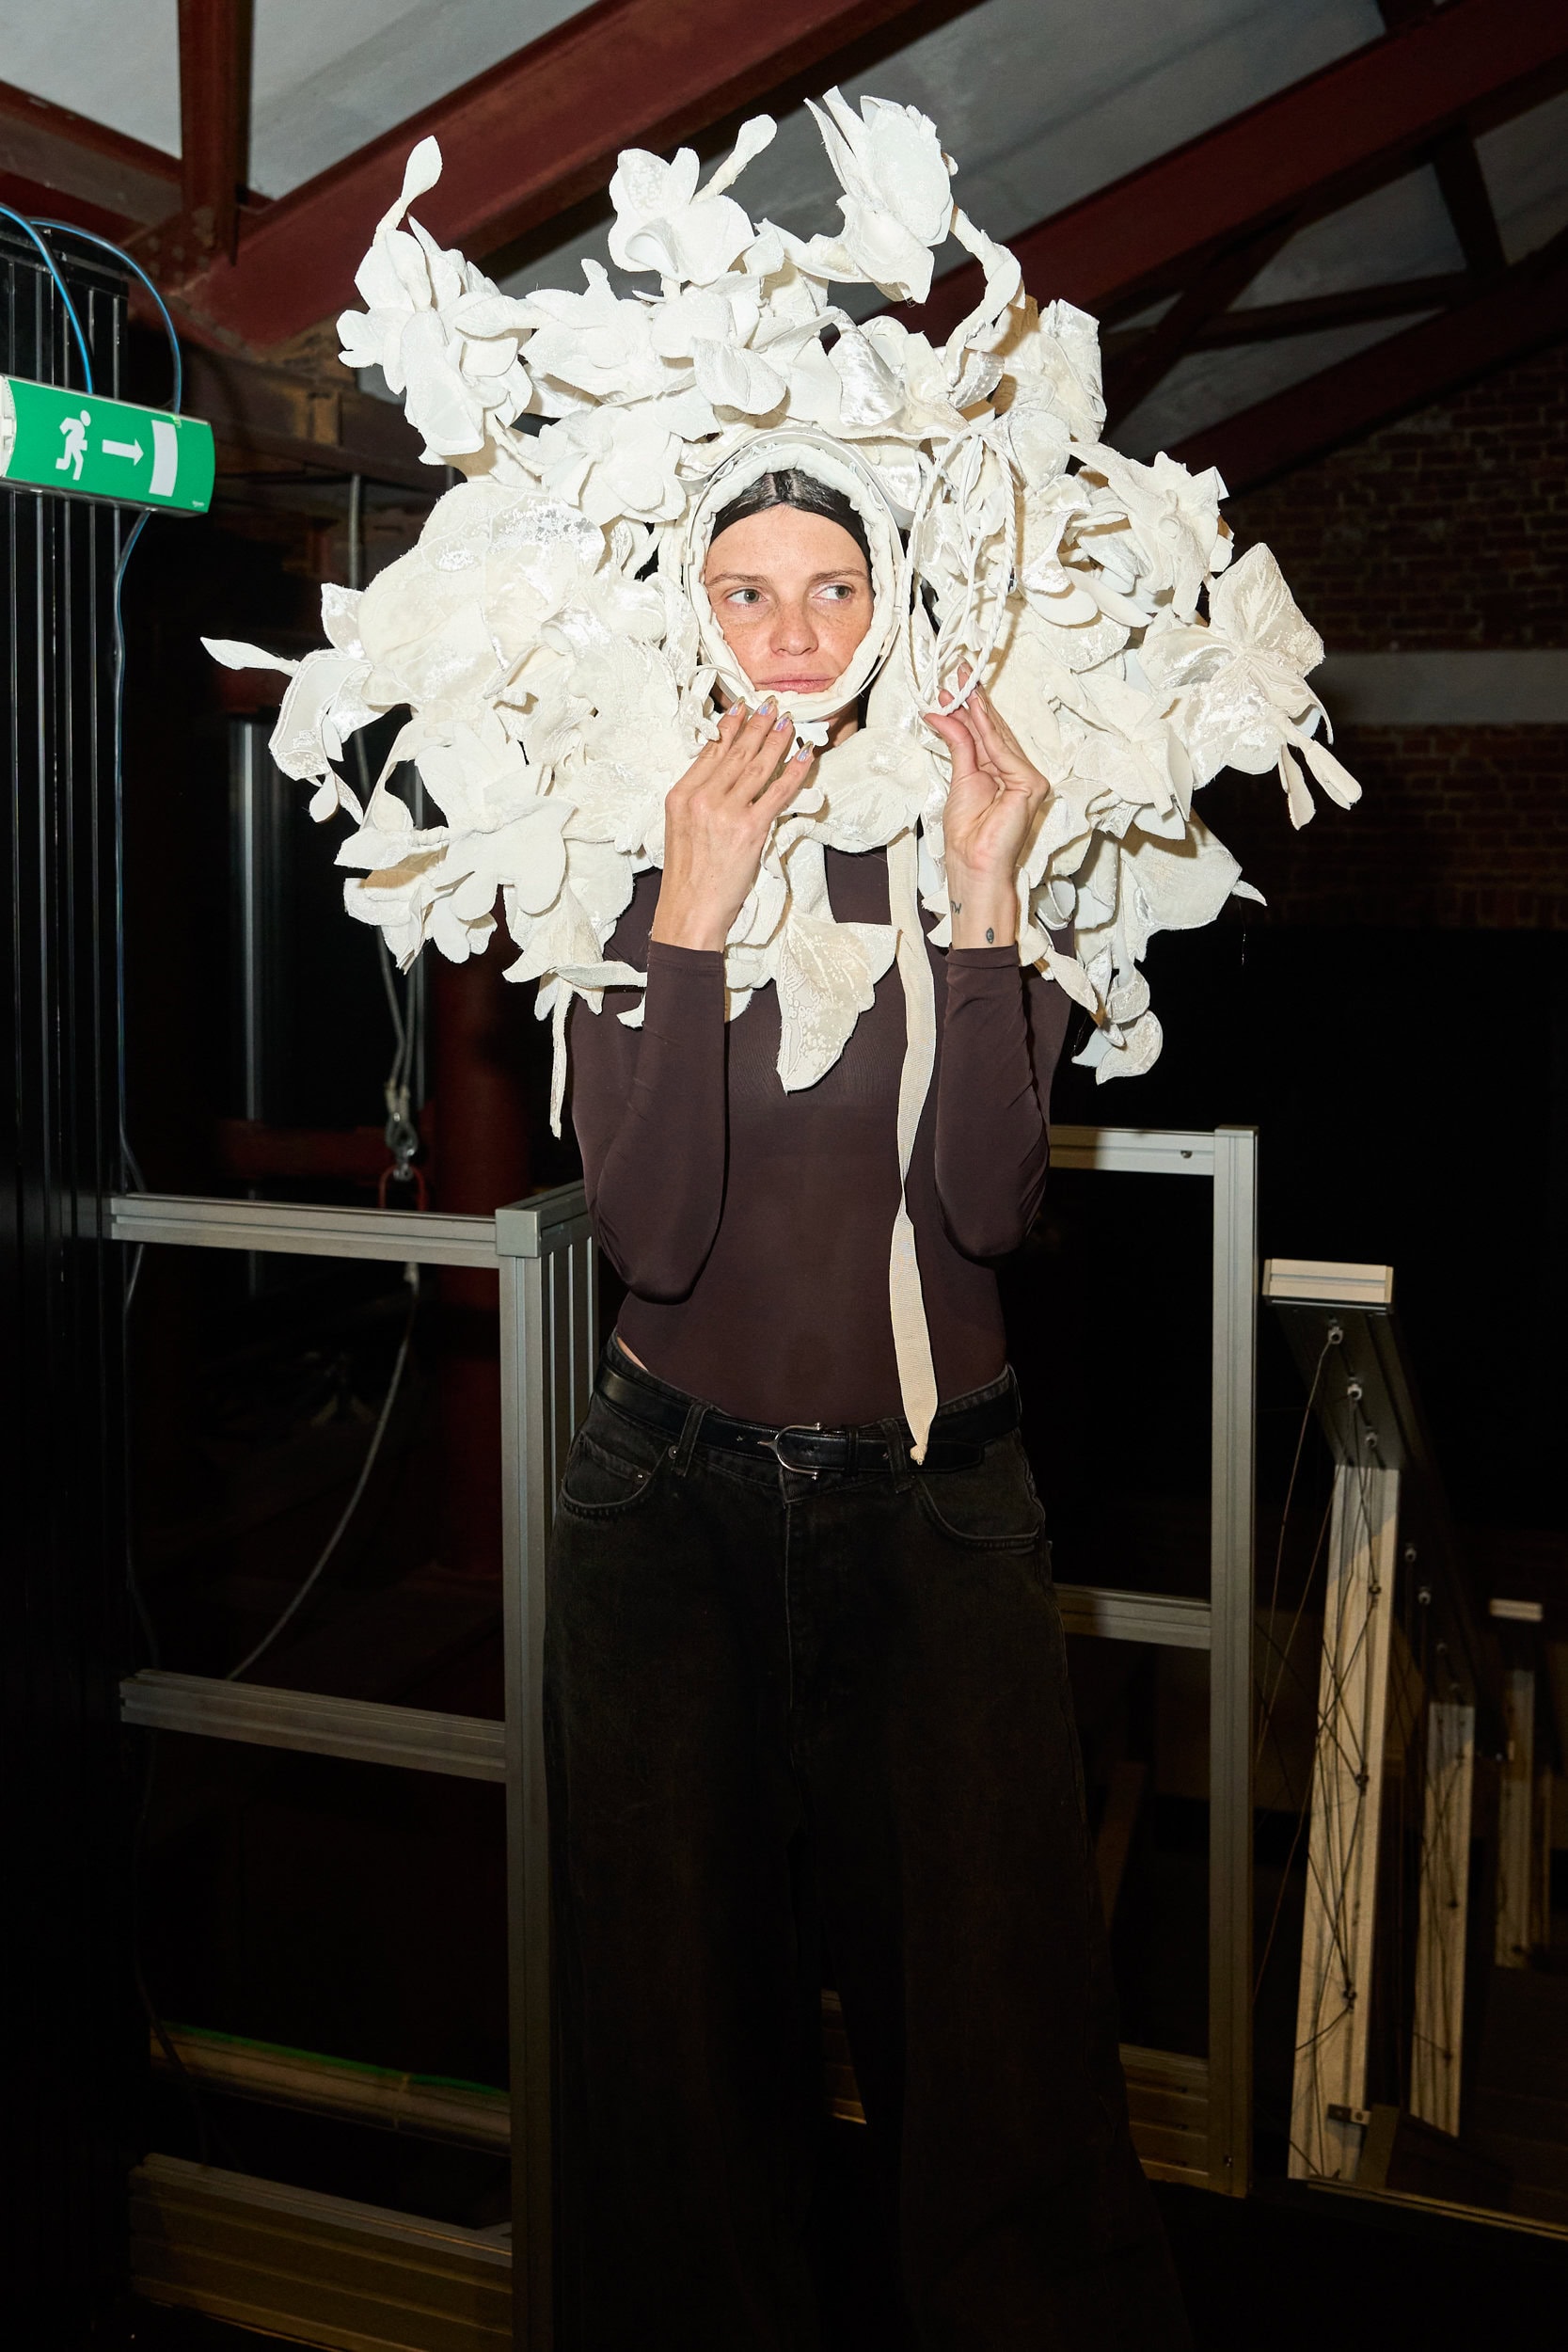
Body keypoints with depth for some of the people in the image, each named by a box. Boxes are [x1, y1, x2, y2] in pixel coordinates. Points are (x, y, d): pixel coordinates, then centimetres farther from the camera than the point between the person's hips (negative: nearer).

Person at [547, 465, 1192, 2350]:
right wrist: (694, 912, -20)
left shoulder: (978, 853, 0)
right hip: (671, 1503, 1)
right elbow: (653, 1234, -15)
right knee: (682, 2034, 13)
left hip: (937, 1512, 0)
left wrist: (981, 900, -20)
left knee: (997, 2035, 5)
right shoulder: (631, 879, -1)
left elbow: (988, 1205, -14)